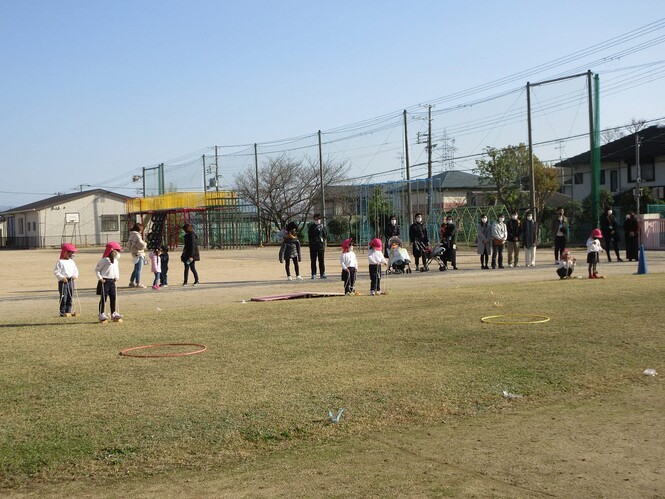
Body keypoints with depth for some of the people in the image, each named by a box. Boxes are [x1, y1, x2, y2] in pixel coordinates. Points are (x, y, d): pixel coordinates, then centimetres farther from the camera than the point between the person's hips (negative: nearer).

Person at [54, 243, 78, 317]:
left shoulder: (71, 261, 12)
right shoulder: (60, 262, -8)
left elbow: (75, 269, 21)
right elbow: (56, 272, -10)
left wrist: (75, 275, 2)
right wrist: (62, 278, -19)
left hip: (71, 281, 7)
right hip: (63, 282, -7)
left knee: (70, 297, 8)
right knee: (63, 297, -6)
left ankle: (68, 311, 15)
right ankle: (62, 312, -1)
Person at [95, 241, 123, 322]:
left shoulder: (115, 260, 12)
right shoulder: (104, 260, -12)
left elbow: (117, 269, 26)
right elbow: (97, 269, -9)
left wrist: (117, 277, 14)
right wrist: (100, 278, -14)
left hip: (112, 281, 8)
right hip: (104, 281, -8)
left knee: (113, 297, 8)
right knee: (103, 298, -4)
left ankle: (114, 313, 16)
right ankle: (102, 315, 0)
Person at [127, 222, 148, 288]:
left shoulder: (131, 235, 13)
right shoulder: (137, 235, -17)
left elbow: (128, 245, 21)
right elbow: (141, 245, -22)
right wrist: (145, 243, -4)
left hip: (134, 254, 9)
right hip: (139, 254, -9)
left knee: (136, 269, 18)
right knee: (139, 269, -3)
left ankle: (132, 282, 23)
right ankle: (138, 283, 1)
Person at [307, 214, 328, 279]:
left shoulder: (323, 227, 10)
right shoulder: (311, 227, 6)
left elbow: (326, 236, 10)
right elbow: (309, 236, 4)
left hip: (321, 245, 1)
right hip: (313, 246, -1)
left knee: (322, 260, 3)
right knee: (313, 260, 0)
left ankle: (322, 274, 8)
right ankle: (313, 274, 4)